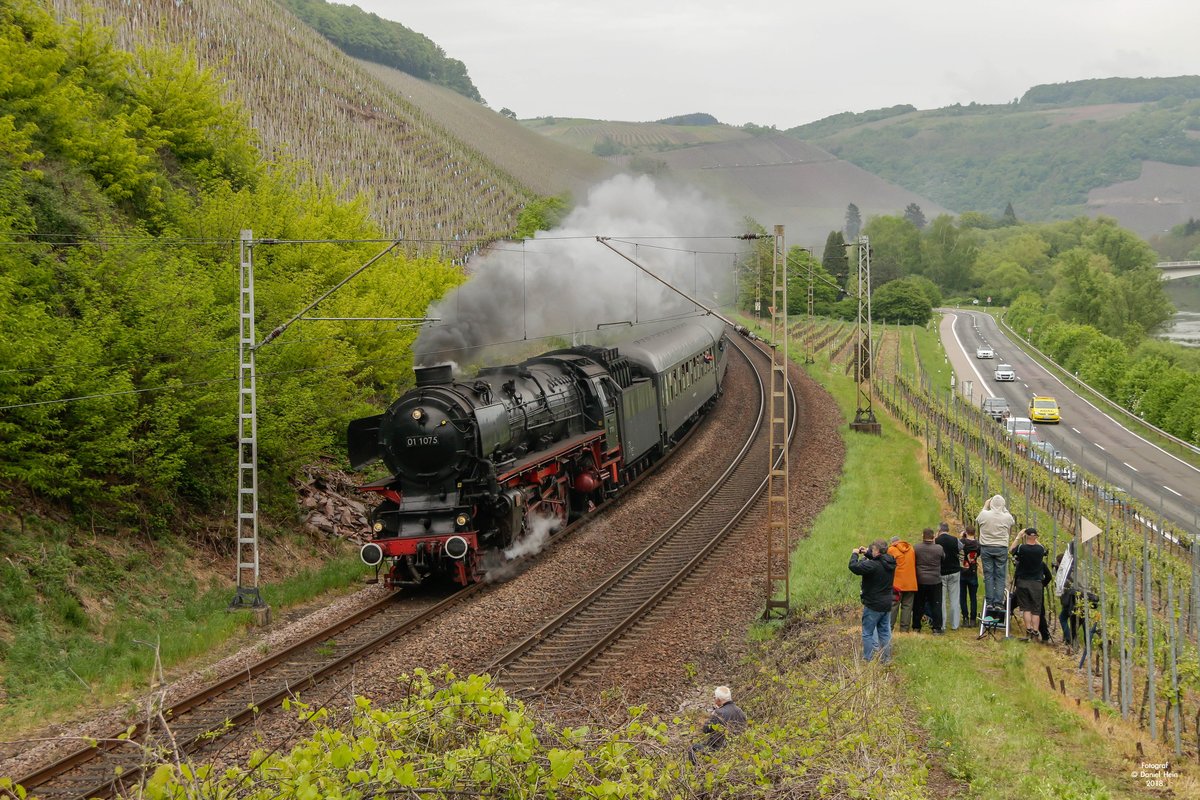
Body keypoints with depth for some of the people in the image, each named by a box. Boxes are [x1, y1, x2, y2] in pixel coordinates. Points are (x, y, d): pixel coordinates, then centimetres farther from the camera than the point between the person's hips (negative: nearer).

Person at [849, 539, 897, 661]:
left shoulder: (873, 565, -26)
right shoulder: (890, 563, -1)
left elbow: (854, 567, -26)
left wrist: (855, 554, -8)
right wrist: (867, 553, 10)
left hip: (873, 605, -8)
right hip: (887, 604, 8)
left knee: (868, 633, 3)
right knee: (885, 632, 16)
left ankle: (868, 660, 5)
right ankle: (886, 659, 21)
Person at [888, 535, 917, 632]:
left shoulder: (891, 550, -4)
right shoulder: (911, 549, 10)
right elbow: (915, 563, 15)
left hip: (897, 583, -3)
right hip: (911, 583, 3)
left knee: (893, 605, 3)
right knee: (907, 606, 6)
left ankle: (890, 627, 2)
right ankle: (905, 629, 4)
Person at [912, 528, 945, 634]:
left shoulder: (916, 548, -9)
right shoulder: (939, 548, -12)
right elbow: (943, 558, 4)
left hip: (920, 580, 2)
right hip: (935, 581, -2)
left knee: (919, 604, 12)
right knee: (936, 604, 6)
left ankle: (916, 626, 18)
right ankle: (937, 627, 4)